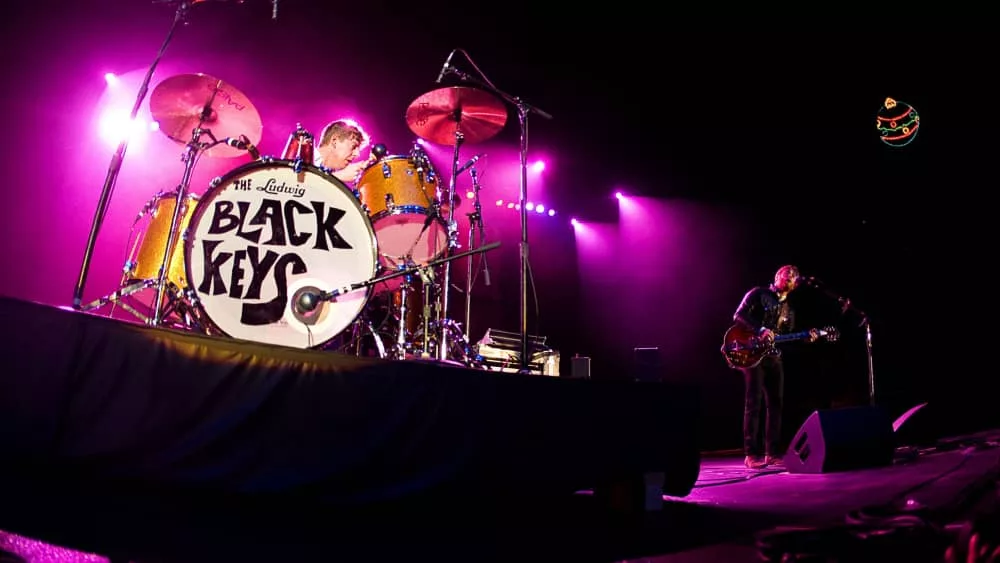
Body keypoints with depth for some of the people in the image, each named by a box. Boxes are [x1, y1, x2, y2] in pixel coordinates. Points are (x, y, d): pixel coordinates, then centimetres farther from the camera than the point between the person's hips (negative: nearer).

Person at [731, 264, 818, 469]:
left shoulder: (788, 310, 20)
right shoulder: (758, 294, 1)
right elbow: (739, 315, -10)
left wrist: (806, 338, -1)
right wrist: (760, 330, -21)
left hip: (773, 357, 7)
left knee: (775, 404, 5)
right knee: (754, 402, -12)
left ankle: (772, 453, 12)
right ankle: (751, 454, -11)